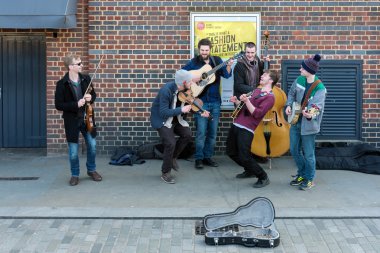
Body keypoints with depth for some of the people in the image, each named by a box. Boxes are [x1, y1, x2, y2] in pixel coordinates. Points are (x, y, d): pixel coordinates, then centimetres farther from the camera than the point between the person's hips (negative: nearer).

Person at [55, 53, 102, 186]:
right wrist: (76, 104, -23)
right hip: (72, 120, -3)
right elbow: (58, 105, -13)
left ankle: (91, 170, 33)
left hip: (86, 118, 4)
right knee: (73, 151, 4)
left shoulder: (86, 79, -2)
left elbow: (93, 93, 13)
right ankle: (75, 175, 24)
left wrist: (91, 97, -11)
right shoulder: (62, 84, -14)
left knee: (92, 145, 10)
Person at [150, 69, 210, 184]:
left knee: (187, 134, -4)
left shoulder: (184, 89, -8)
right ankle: (165, 173, 0)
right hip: (162, 119, -8)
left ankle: (172, 157, 18)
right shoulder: (166, 91, -31)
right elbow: (163, 112, -32)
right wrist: (181, 110, -34)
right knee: (171, 143, -18)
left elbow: (186, 106, 5)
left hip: (175, 118, 8)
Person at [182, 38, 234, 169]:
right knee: (201, 132, -6)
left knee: (212, 132, 7)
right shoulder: (194, 62, 1)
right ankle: (199, 158, 4)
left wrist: (228, 66, -18)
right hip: (200, 102, -3)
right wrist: (191, 78, -18)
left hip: (215, 102, 3)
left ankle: (208, 157, 18)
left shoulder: (217, 60, 8)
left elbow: (226, 74, 1)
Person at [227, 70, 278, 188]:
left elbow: (257, 114, -18)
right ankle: (250, 171, 34)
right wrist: (236, 101, 10)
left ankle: (263, 177, 6)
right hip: (236, 124, 9)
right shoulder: (256, 90, 19)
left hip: (247, 129, -9)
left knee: (244, 157, -14)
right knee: (231, 152, 16)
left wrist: (246, 101, -25)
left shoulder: (269, 97, -9)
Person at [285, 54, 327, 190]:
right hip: (296, 121, 7)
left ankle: (309, 179, 21)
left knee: (308, 153, 3)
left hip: (308, 124, -6)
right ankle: (301, 174, 34)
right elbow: (291, 94, 16)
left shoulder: (319, 88, -20)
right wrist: (289, 105, -1)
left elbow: (317, 106, -29)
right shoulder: (299, 80, 0)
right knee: (294, 150, 15)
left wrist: (310, 114, -49)